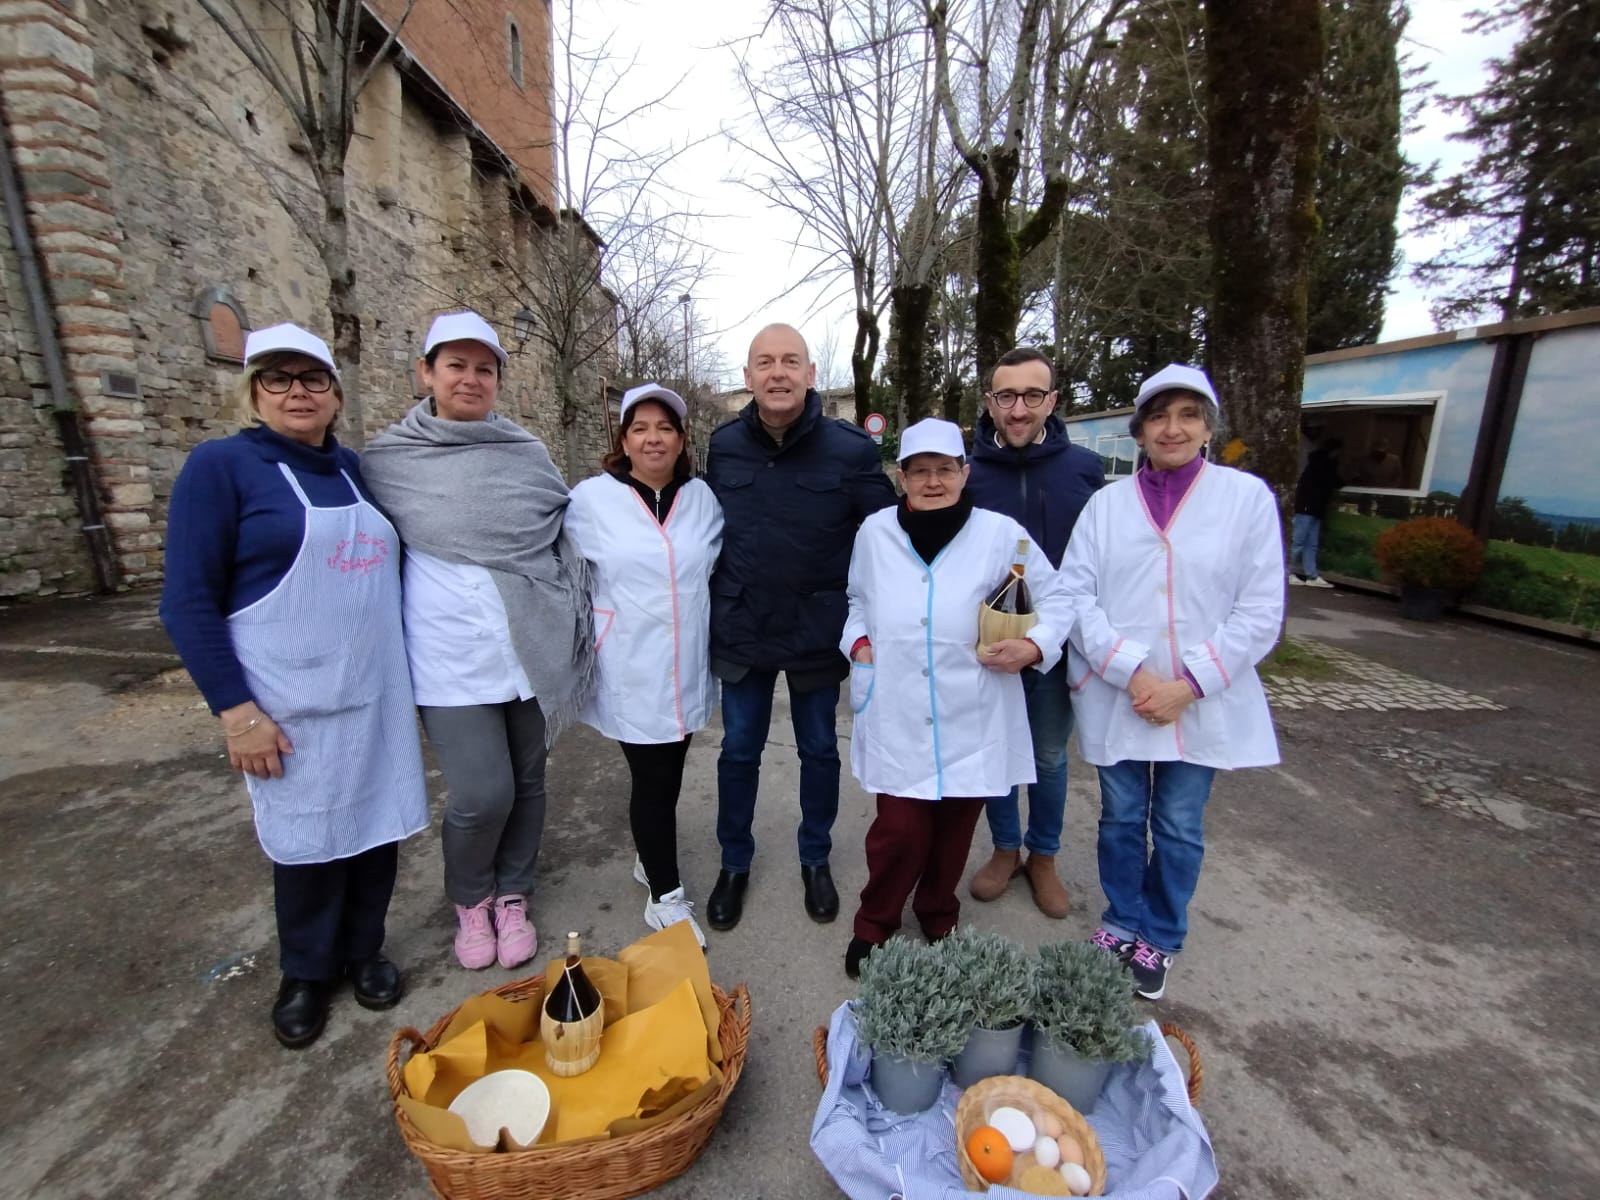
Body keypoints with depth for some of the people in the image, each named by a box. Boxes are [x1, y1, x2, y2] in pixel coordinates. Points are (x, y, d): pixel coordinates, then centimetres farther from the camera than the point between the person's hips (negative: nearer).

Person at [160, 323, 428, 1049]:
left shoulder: (351, 469, 10)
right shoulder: (221, 465, -5)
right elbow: (188, 602, -8)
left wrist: (405, 669, 15)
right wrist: (236, 710, -14)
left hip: (375, 694, 5)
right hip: (293, 706, -4)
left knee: (377, 826, 12)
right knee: (309, 838, 9)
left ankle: (362, 950, 35)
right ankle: (306, 972, 34)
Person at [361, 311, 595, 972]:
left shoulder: (528, 453, 6)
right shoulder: (388, 460, 1)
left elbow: (568, 539, 14)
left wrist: (576, 629, 10)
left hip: (533, 651, 2)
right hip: (452, 661, -2)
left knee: (526, 781, 13)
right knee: (482, 794, -6)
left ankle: (512, 896, 37)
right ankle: (469, 899, 27)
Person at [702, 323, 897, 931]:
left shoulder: (851, 449, -9)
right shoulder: (724, 445, -1)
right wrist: (715, 606, 9)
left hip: (818, 632, -1)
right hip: (740, 631, 2)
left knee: (819, 750, 15)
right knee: (739, 751, 14)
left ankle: (815, 859, 39)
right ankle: (734, 863, 36)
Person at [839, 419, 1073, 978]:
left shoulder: (1002, 533, -4)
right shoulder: (875, 532, 2)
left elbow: (1056, 599, 5)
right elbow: (858, 599, 18)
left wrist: (1035, 645, -12)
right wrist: (858, 641, 1)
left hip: (973, 722, 0)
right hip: (898, 720, 0)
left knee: (954, 831, 14)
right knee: (900, 830, -1)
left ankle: (938, 917, 43)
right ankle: (874, 924, 29)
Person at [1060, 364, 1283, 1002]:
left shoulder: (1248, 496, -2)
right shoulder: (1106, 502, 1)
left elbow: (1260, 611, -5)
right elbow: (1075, 594, -5)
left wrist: (1189, 684, -13)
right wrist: (1130, 671, -15)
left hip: (1202, 703, 0)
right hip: (1117, 699, 1)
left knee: (1179, 829, 14)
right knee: (1121, 819, 15)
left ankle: (1159, 940, 37)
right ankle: (1121, 924, 38)